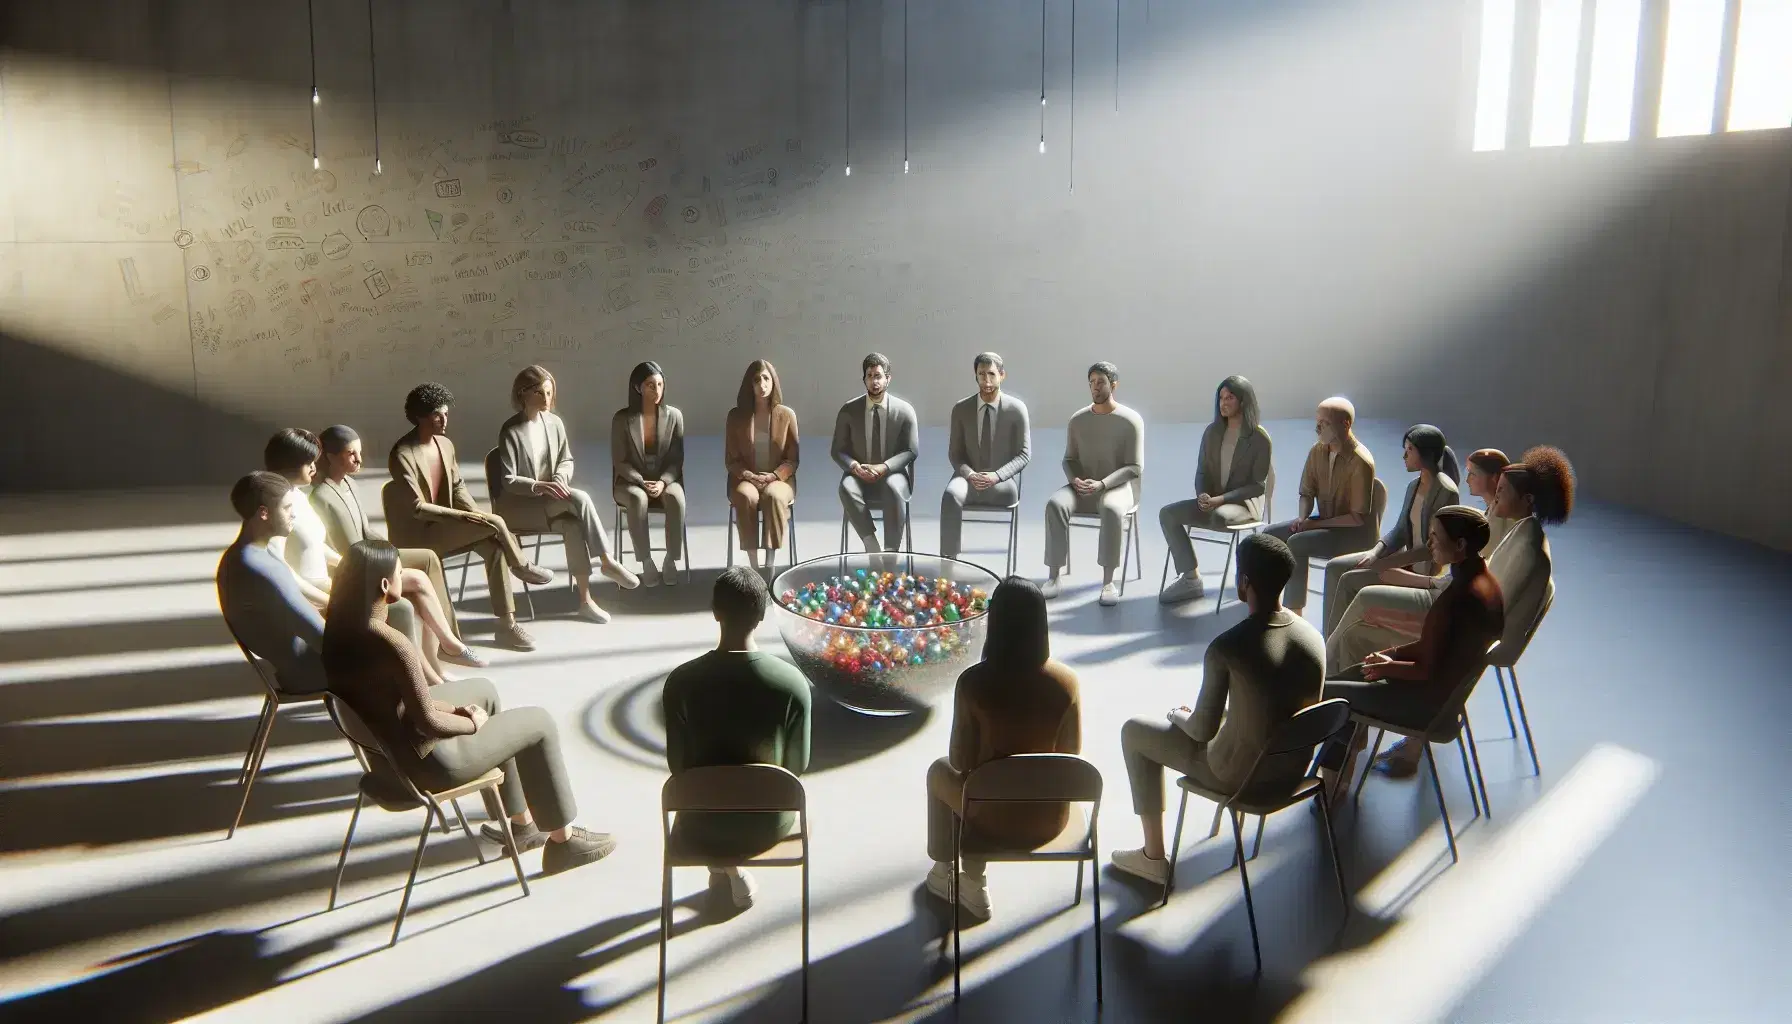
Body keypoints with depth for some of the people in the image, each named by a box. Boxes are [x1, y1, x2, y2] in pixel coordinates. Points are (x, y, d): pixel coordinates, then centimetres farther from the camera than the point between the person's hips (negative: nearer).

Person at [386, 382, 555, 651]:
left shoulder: (446, 444, 5)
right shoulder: (402, 456, -20)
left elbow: (458, 487, 12)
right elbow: (417, 508, -23)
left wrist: (478, 515, -6)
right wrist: (462, 516, -26)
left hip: (445, 524, 8)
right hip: (417, 534, -7)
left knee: (494, 546, -18)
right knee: (495, 523, -23)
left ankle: (507, 624, -15)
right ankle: (521, 566, 7)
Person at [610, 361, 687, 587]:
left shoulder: (674, 415, -3)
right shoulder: (622, 418, -7)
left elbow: (677, 459, -1)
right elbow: (619, 462, -6)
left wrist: (663, 481, -19)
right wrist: (642, 483, -20)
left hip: (666, 480, 1)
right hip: (631, 482, -1)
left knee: (675, 497, -34)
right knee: (638, 498, -37)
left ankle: (671, 560, -20)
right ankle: (646, 561, -24)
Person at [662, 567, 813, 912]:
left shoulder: (681, 681, -21)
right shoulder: (793, 683, -21)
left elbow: (678, 766, -9)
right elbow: (797, 766, -8)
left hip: (703, 827, 1)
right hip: (770, 825, 0)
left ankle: (726, 868, 21)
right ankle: (734, 868, 32)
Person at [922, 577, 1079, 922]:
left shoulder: (973, 682, -21)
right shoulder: (1066, 681, -14)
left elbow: (960, 762, -11)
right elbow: (1071, 754, -2)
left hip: (994, 820, -3)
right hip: (1051, 818, 3)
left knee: (940, 772, 30)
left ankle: (948, 873, 45)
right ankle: (972, 881, 43)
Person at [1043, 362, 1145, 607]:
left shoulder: (1130, 420, -6)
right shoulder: (1078, 419, 7)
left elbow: (1135, 467, -9)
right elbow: (1069, 459, 13)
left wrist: (1102, 484, -23)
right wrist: (1075, 479, -11)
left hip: (1118, 486, -4)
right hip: (1082, 486, 4)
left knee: (1112, 509, -40)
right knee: (1055, 504, -29)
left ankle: (1108, 582, -33)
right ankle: (1054, 577, -27)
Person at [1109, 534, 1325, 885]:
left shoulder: (1227, 646, -25)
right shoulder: (1314, 637, -7)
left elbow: (1203, 730, -16)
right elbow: (1296, 708, 8)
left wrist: (1179, 716, 8)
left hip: (1242, 775, -6)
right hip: (1296, 769, 6)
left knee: (1134, 731, 13)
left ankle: (1153, 857, 20)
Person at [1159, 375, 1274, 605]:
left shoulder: (1259, 437, -9)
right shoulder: (1212, 432, 7)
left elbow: (1258, 485, -11)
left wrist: (1222, 499, -21)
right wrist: (1203, 496, -10)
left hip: (1246, 503, -6)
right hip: (1213, 501, 6)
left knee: (1219, 517, -40)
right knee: (1167, 513, -16)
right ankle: (1190, 579, -14)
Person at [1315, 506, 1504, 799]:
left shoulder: (1458, 598, -29)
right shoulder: (1483, 579, 0)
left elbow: (1426, 671, -24)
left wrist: (1387, 667, -7)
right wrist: (1391, 654, 5)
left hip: (1430, 700, -10)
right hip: (1451, 684, 10)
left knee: (1326, 694, -5)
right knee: (1348, 676, 20)